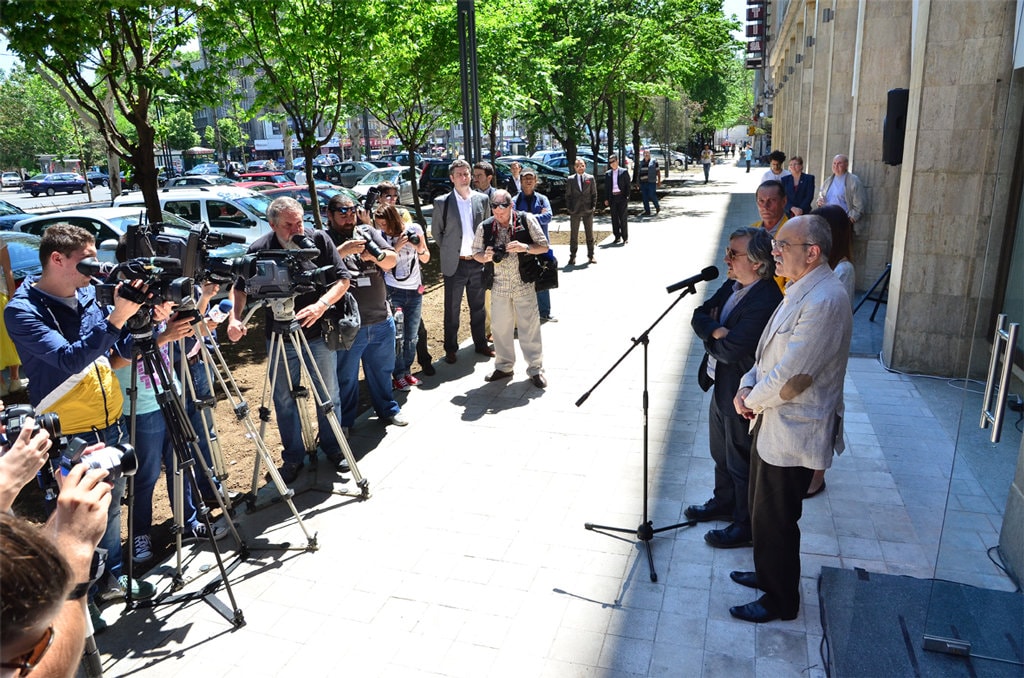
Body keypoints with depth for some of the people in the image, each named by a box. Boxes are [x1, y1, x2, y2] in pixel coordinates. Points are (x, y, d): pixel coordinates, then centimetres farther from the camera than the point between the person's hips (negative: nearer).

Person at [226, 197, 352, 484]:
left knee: (328, 396, 11)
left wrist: (321, 305, -22)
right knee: (284, 400, 9)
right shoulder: (258, 250, -7)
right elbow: (240, 288, 4)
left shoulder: (319, 240, -7)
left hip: (318, 334, 0)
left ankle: (333, 449, 31)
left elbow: (342, 279, -5)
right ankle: (293, 457, 26)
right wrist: (235, 317, -14)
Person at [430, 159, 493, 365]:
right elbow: (436, 231, 5)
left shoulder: (482, 199, 1)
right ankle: (450, 349, 19)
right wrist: (448, 251, 3)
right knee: (452, 309, 7)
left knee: (478, 307, 15)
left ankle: (481, 344, 29)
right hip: (455, 264, -2)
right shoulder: (442, 202, -6)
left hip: (477, 262, 3)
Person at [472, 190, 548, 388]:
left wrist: (525, 247, -21)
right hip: (499, 285, 3)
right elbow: (476, 253, 9)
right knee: (500, 327, 11)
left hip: (524, 284, -3)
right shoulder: (485, 227, 2)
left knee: (529, 327, 2)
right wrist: (485, 257, -13)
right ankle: (503, 367, 28)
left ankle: (535, 369, 14)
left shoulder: (526, 220, -5)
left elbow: (544, 246, -3)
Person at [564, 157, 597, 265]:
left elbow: (594, 194, 5)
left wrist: (593, 206, -3)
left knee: (589, 234, 7)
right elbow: (568, 195, 3)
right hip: (575, 211, -1)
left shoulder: (590, 178, 4)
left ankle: (591, 256, 14)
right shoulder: (570, 179, 2)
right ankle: (572, 256, 9)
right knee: (573, 234, 3)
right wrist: (569, 208, -4)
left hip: (588, 210, 1)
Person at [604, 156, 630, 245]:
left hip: (622, 197, -4)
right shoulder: (607, 174, 11)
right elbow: (606, 187, 12)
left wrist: (627, 196, -9)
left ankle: (625, 238, 3)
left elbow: (628, 185, 0)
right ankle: (617, 237, 15)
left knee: (623, 218, -3)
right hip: (612, 198, 4)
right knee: (614, 218, 6)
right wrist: (606, 199, 4)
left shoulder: (624, 172, 1)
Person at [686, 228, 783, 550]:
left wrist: (709, 335, -10)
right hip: (721, 387, 9)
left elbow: (730, 350, -30)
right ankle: (724, 502, 48)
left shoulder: (766, 301, -28)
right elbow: (699, 316, 1)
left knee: (742, 463, 9)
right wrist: (716, 330, -20)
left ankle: (746, 527, 28)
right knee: (721, 454, 26)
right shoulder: (732, 286, 1)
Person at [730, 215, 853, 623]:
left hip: (793, 432, -10)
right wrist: (747, 386, -3)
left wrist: (753, 400, -11)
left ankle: (780, 601, 26)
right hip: (772, 421, 10)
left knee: (774, 519, 6)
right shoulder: (800, 291, 9)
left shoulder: (825, 301, -25)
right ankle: (767, 574, 44)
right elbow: (769, 351, 14)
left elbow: (791, 377, -27)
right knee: (763, 509, 24)